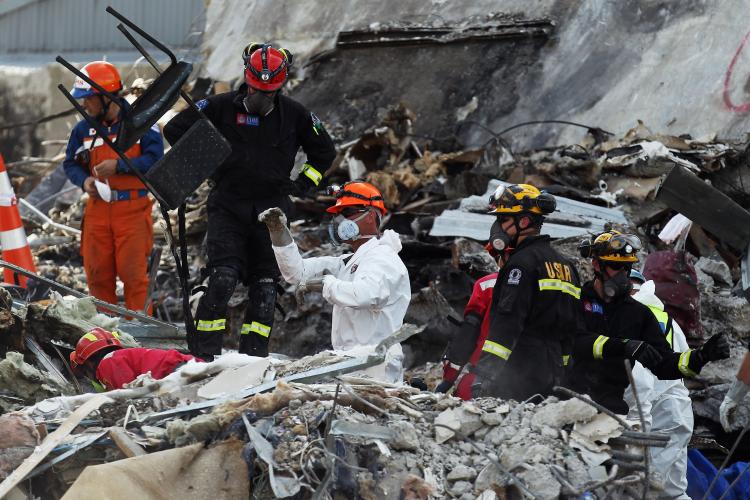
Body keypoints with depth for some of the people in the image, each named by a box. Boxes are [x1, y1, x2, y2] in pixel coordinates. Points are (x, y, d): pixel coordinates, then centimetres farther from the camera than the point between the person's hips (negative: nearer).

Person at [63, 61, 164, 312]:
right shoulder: (83, 129, 9)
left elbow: (154, 158, -8)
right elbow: (70, 163, 15)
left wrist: (119, 166, -18)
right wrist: (84, 180, -6)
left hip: (132, 209, -4)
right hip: (97, 208, 4)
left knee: (133, 271, -4)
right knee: (97, 272, 5)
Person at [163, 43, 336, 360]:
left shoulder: (294, 115, 3)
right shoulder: (221, 107, -3)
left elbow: (324, 152, 17)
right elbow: (175, 129, 5)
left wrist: (303, 184, 7)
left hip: (271, 211, 2)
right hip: (228, 206, -2)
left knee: (265, 284, 1)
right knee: (223, 277, -15)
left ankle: (254, 354, 8)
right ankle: (204, 353, -11)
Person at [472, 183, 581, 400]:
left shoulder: (523, 262, -9)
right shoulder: (564, 264, 20)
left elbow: (507, 322, -20)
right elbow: (570, 326, 22)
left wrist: (485, 370, -24)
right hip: (550, 373, 9)